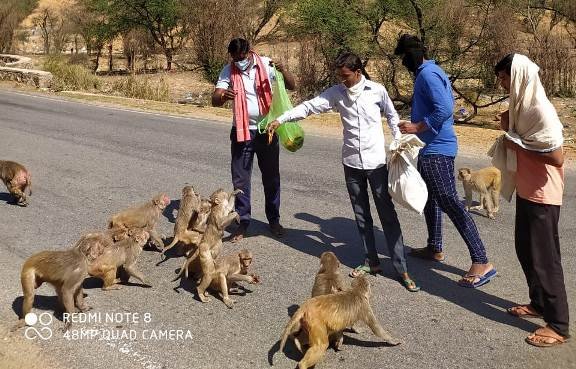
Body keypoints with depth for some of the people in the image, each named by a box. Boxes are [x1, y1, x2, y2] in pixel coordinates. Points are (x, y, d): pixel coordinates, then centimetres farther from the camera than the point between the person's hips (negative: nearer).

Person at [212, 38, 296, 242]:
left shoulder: (266, 64, -7)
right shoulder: (228, 71, -7)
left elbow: (292, 86, -9)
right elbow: (214, 100, -17)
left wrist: (283, 71, -30)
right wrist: (223, 97, -42)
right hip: (242, 131, 0)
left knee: (271, 176, 9)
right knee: (240, 179, 3)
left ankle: (273, 219, 24)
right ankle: (243, 221, 15)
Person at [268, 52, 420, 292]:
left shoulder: (377, 91, -5)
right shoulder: (336, 93, 0)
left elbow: (392, 117, 8)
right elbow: (309, 106, -3)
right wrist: (280, 119, -11)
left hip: (376, 162, -3)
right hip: (351, 163, 3)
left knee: (388, 215, -1)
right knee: (361, 215, 9)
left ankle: (401, 268, 4)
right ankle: (371, 261, 21)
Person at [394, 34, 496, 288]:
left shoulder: (427, 75, -16)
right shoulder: (431, 71, 15)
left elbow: (445, 109, -27)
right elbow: (448, 103, 21)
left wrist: (417, 127, -20)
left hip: (437, 149, -11)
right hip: (431, 147, 11)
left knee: (449, 203, -13)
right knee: (429, 197, 21)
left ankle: (481, 263, -12)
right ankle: (434, 248, 35)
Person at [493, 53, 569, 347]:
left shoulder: (541, 110, -22)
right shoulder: (521, 105, 6)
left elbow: (557, 158, -27)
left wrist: (518, 146, -19)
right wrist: (509, 128, 0)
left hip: (543, 196, -9)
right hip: (526, 191, 9)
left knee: (543, 257, -2)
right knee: (524, 250, 18)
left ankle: (558, 325, 9)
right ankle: (538, 303, 35)